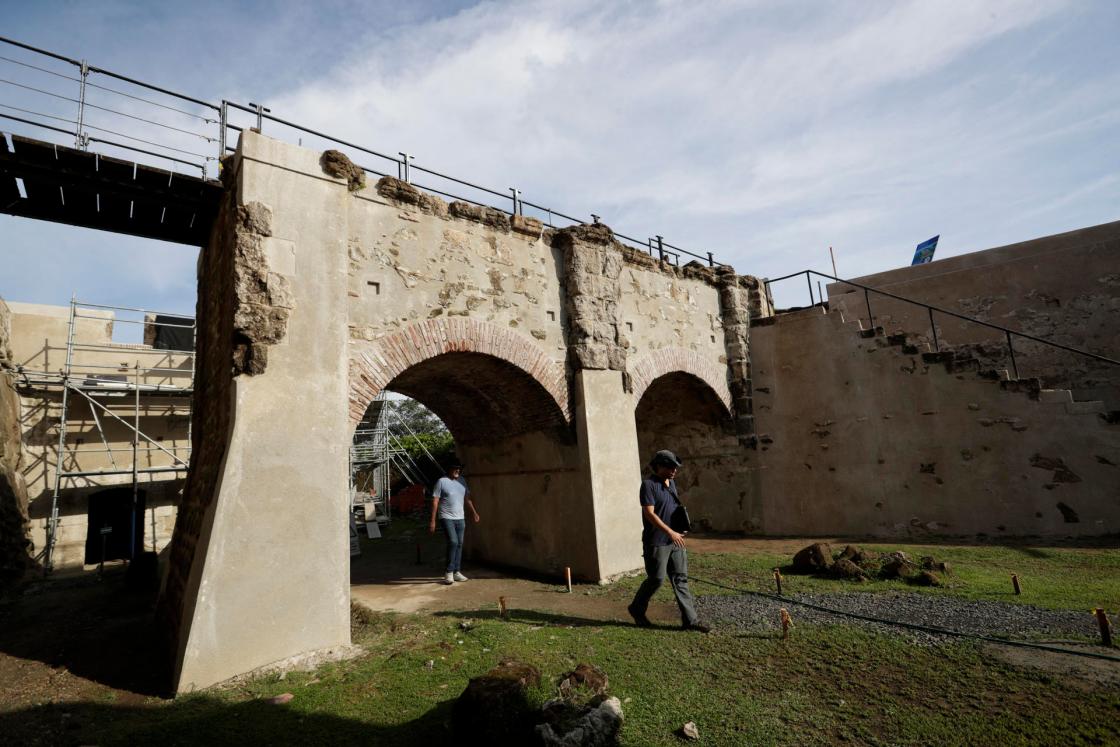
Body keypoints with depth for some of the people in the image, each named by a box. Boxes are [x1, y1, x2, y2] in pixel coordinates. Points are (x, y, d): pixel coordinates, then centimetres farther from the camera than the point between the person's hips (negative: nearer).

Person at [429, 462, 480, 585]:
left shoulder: (461, 481, 11)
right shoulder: (442, 482, -7)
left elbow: (467, 498, 19)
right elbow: (435, 501, -8)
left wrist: (474, 512, 12)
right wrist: (432, 521, -11)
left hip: (460, 518, 6)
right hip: (447, 518, -6)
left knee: (459, 544, 7)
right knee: (453, 542, -17)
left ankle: (457, 572, 16)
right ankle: (449, 572, -5)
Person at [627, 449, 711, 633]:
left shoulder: (671, 482, 11)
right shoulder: (648, 484, -15)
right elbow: (649, 514, -20)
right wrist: (670, 532, -23)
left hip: (675, 540, 8)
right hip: (656, 542, -8)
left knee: (681, 578, 8)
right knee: (657, 579, 0)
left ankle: (690, 619, 13)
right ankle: (637, 609, 22)